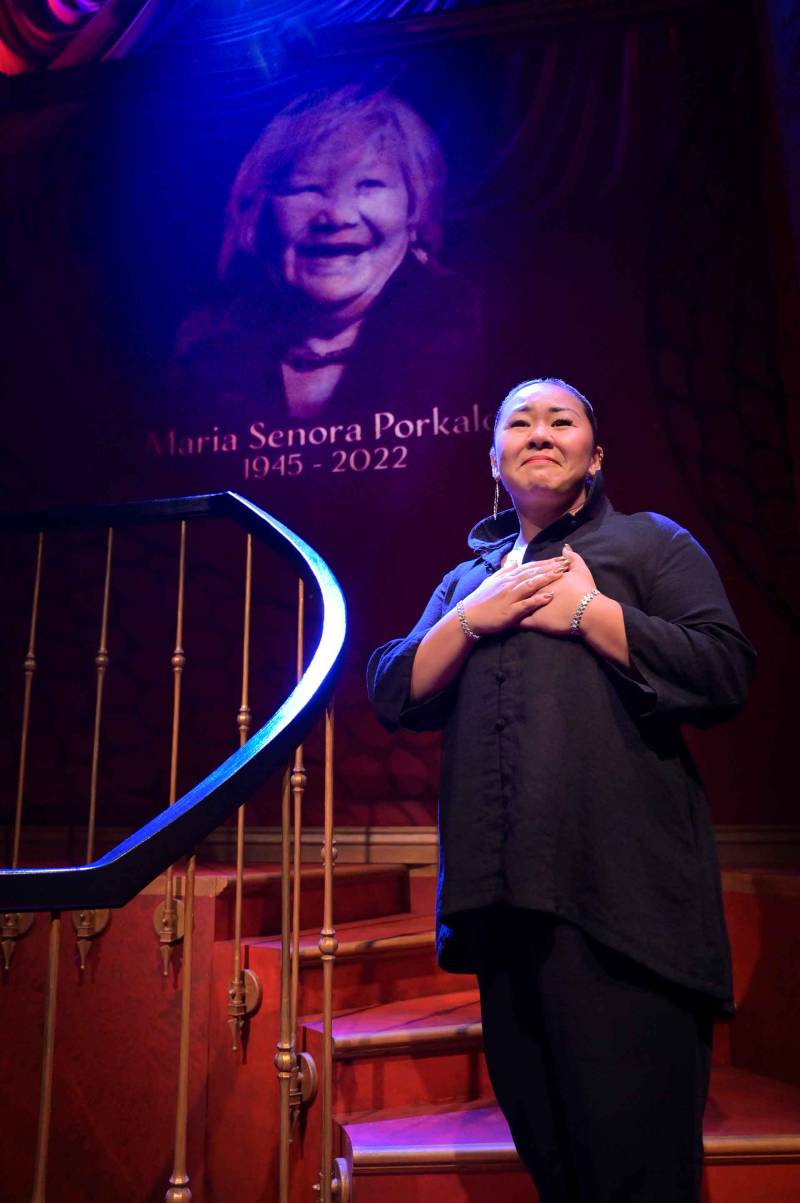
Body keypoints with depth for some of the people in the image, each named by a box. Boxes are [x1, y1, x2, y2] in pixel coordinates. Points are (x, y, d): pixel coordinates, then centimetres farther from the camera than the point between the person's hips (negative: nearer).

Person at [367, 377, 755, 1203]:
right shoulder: (465, 578, 21)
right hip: (502, 902, 5)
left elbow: (725, 672, -8)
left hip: (620, 906, -5)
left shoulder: (649, 543, 6)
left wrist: (586, 609, -9)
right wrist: (472, 619, -4)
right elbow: (393, 697, 10)